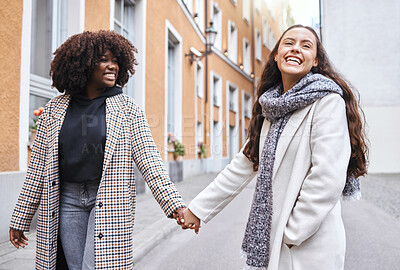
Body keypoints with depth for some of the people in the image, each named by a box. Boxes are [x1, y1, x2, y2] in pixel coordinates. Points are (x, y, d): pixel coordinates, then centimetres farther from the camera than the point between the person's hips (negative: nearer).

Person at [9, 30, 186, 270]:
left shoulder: (127, 108, 0)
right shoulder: (55, 109, 5)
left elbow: (148, 158, -6)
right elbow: (38, 167, 9)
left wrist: (174, 205, -16)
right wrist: (21, 219, 11)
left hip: (109, 201, -2)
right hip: (68, 200, 2)